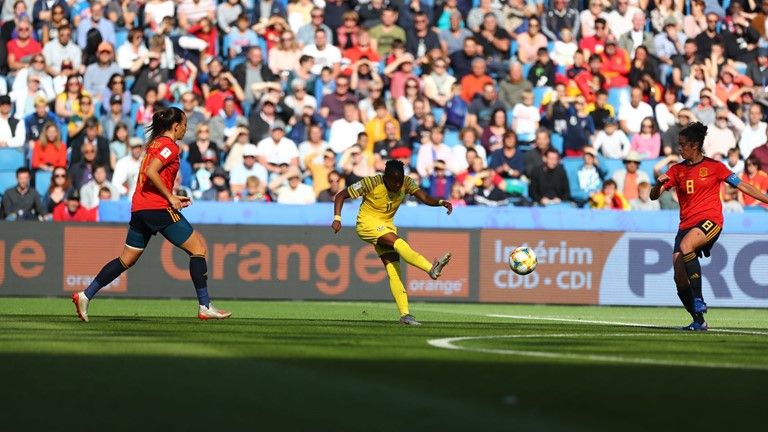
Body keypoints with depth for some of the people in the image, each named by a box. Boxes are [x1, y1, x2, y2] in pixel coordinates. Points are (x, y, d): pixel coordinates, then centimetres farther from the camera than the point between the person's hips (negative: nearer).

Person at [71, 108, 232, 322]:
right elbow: (151, 172, -21)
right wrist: (170, 197, -15)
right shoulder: (170, 146, -9)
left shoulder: (155, 143, 19)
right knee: (198, 248, -3)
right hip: (158, 208, -9)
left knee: (127, 260, 13)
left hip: (139, 208, 9)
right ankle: (205, 307, -6)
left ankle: (85, 296, 8)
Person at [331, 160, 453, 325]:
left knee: (393, 270, -8)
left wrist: (441, 202, -40)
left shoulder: (406, 183, -7)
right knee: (398, 243, -31)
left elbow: (425, 198, -20)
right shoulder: (371, 183, -18)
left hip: (386, 226, 5)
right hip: (367, 223, -5)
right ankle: (432, 269, -48)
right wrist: (337, 219, -20)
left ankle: (405, 314, -11)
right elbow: (341, 195, -9)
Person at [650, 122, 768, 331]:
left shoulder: (714, 166, 2)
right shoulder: (676, 170, 12)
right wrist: (659, 184, -14)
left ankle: (699, 303, -31)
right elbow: (653, 196, 9)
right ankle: (698, 321, 9)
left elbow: (741, 185, 7)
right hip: (686, 225, 5)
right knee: (680, 278, -7)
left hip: (710, 221, -5)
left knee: (686, 246, -35)